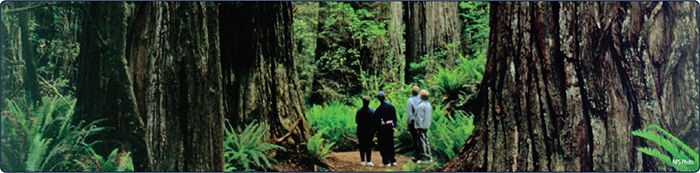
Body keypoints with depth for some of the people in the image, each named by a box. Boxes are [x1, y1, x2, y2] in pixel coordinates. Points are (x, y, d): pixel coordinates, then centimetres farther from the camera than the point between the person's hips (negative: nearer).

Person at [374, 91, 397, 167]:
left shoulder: (378, 109, -15)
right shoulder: (391, 106, 1)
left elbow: (376, 121, -10)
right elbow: (395, 118, 8)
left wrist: (375, 129, 0)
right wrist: (393, 125, 16)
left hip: (382, 129, -5)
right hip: (390, 127, 5)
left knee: (383, 146, 2)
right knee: (390, 144, 15)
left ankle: (386, 162, 2)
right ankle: (393, 160, 20)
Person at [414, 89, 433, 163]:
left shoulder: (421, 106, -19)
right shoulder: (429, 104, 9)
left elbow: (419, 117, -20)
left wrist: (418, 127, -17)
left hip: (421, 126, -9)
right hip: (427, 125, 9)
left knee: (422, 141, -4)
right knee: (425, 140, 15)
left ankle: (425, 158, -2)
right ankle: (429, 156, 19)